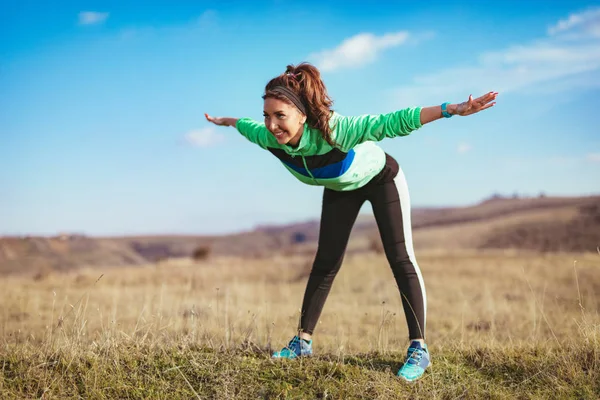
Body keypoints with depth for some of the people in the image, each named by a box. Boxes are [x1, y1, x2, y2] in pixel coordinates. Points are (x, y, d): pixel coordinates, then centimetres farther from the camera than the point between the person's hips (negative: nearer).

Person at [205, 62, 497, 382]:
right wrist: (224, 121, 15)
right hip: (340, 188, 5)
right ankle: (303, 341, 13)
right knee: (325, 263, 6)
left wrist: (452, 109, -55)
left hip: (381, 179, -5)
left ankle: (419, 349, -6)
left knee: (400, 259, -8)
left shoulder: (333, 129, -45)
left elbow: (391, 123, -48)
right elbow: (247, 125, -5)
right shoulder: (269, 138, -29)